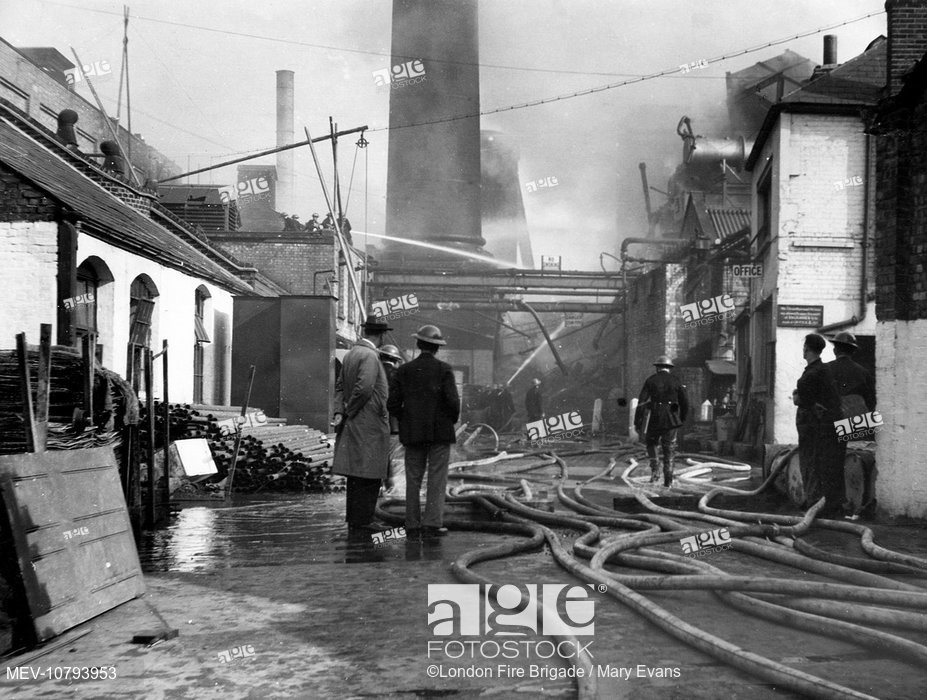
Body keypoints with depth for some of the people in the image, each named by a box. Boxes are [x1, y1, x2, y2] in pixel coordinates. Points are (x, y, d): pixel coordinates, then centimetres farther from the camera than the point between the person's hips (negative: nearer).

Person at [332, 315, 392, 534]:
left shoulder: (350, 353, 15)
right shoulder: (369, 356, -15)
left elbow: (340, 385, 14)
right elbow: (364, 387, -24)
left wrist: (339, 412, 2)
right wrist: (349, 412, -12)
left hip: (354, 425, 10)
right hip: (369, 425, -10)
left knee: (356, 475, 13)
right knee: (368, 476, -5)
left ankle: (355, 520, 20)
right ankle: (361, 522, -3)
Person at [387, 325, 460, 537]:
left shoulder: (403, 371, 2)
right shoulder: (444, 369, -6)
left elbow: (393, 404, -1)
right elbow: (453, 401, -14)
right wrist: (453, 419, 5)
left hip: (412, 433, 3)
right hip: (440, 432, -2)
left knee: (413, 479, 9)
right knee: (437, 479, 1)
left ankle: (412, 524, 9)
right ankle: (433, 523, -4)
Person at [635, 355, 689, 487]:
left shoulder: (651, 380, 0)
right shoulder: (675, 380, 4)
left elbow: (642, 402, -6)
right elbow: (685, 401, 4)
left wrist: (637, 422, -4)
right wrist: (683, 419, 21)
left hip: (654, 419, -1)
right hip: (671, 420, 1)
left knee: (651, 443, 23)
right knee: (669, 449, 11)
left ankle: (655, 470, 5)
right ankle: (668, 480, 6)